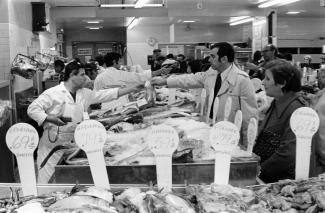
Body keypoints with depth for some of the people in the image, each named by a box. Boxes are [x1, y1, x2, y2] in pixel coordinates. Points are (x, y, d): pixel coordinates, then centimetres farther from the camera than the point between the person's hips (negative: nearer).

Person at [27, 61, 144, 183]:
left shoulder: (85, 94, 10)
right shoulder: (52, 93, -9)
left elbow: (106, 95, 11)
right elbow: (32, 109, -11)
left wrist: (133, 89, 9)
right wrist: (50, 119, -25)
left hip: (71, 145, 6)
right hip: (52, 145, -5)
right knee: (47, 181, -2)